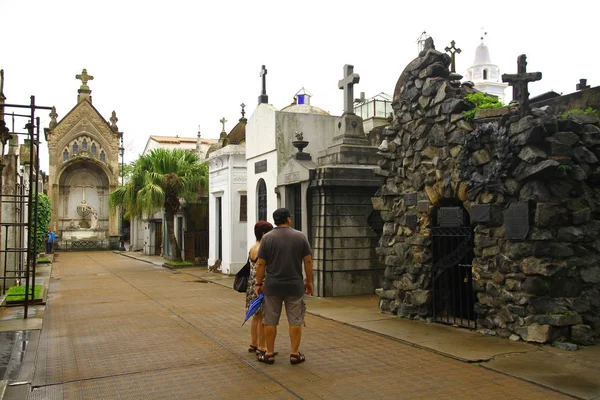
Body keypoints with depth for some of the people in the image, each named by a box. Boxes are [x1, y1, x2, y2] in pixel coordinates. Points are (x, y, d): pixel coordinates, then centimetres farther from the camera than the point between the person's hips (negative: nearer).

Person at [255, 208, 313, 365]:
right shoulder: (300, 236, -1)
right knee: (295, 320, 7)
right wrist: (309, 281, 8)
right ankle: (295, 354, 10)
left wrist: (259, 283, 6)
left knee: (270, 321, 8)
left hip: (272, 286, 0)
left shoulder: (267, 238, -1)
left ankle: (269, 354, 14)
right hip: (295, 286, 0)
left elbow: (261, 264, -2)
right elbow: (308, 261, 0)